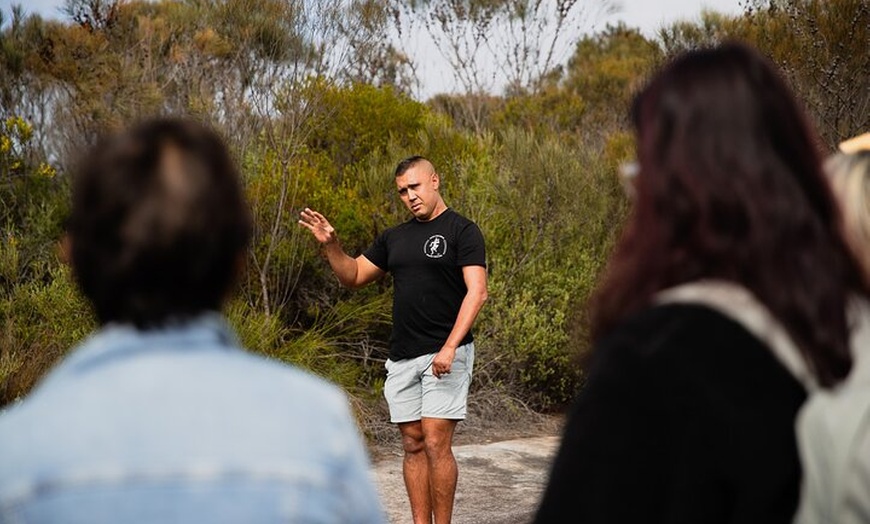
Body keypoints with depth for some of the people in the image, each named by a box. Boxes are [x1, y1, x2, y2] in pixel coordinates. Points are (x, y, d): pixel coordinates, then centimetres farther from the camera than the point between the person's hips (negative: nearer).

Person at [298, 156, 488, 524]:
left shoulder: (461, 231, -3)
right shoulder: (395, 238, 16)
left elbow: (476, 292, -12)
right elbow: (353, 276, 20)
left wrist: (449, 348, -21)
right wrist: (331, 245, 2)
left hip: (445, 356, -6)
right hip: (401, 357, 6)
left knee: (436, 443, -11)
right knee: (413, 445, 7)